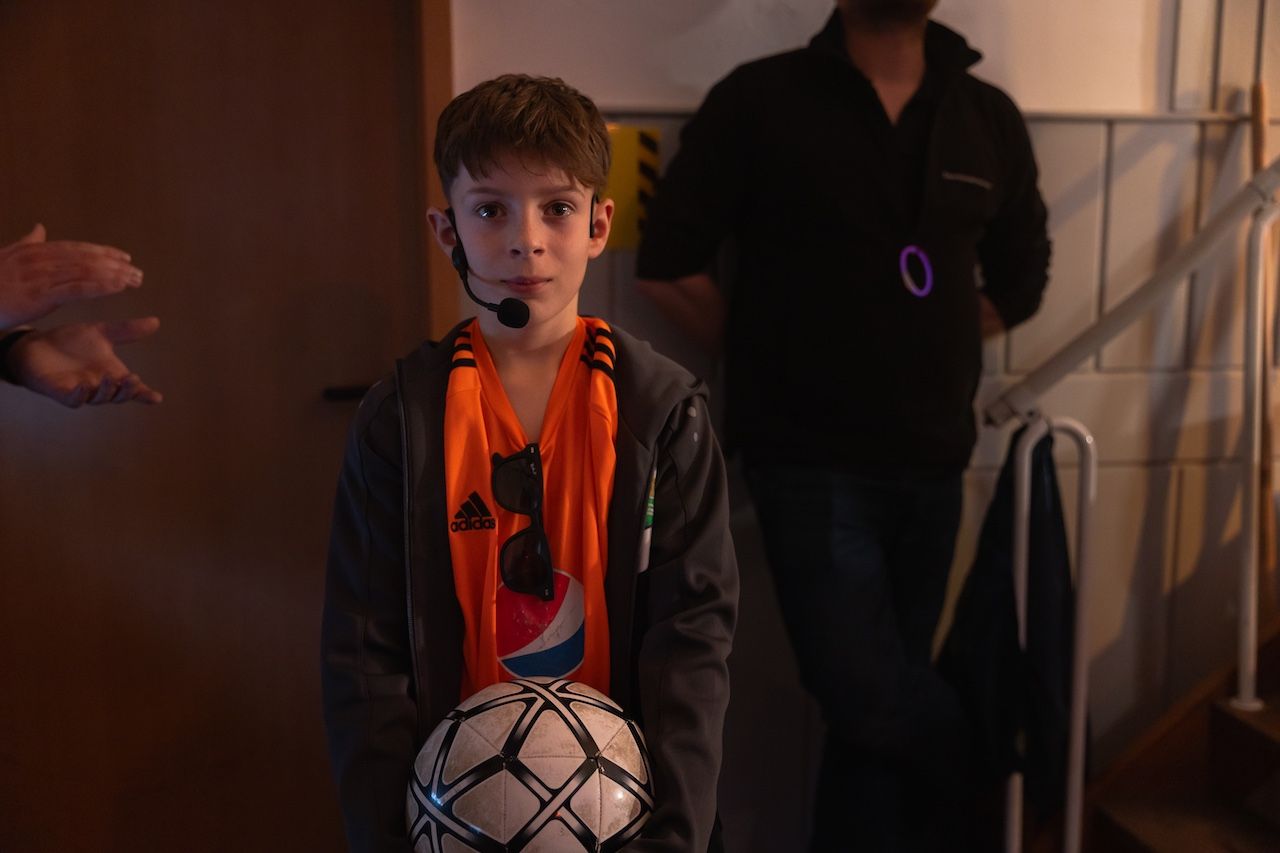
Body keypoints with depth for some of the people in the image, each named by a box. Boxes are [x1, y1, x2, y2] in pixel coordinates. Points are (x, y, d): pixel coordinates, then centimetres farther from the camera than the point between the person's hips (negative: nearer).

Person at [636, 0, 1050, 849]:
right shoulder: (760, 98, -6)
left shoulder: (991, 117, 7)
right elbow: (667, 266, -5)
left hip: (932, 464, 4)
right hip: (809, 462, -4)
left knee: (876, 713, 11)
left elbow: (1020, 279, 19)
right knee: (865, 697, -10)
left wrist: (922, 350, 10)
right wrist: (766, 357, 2)